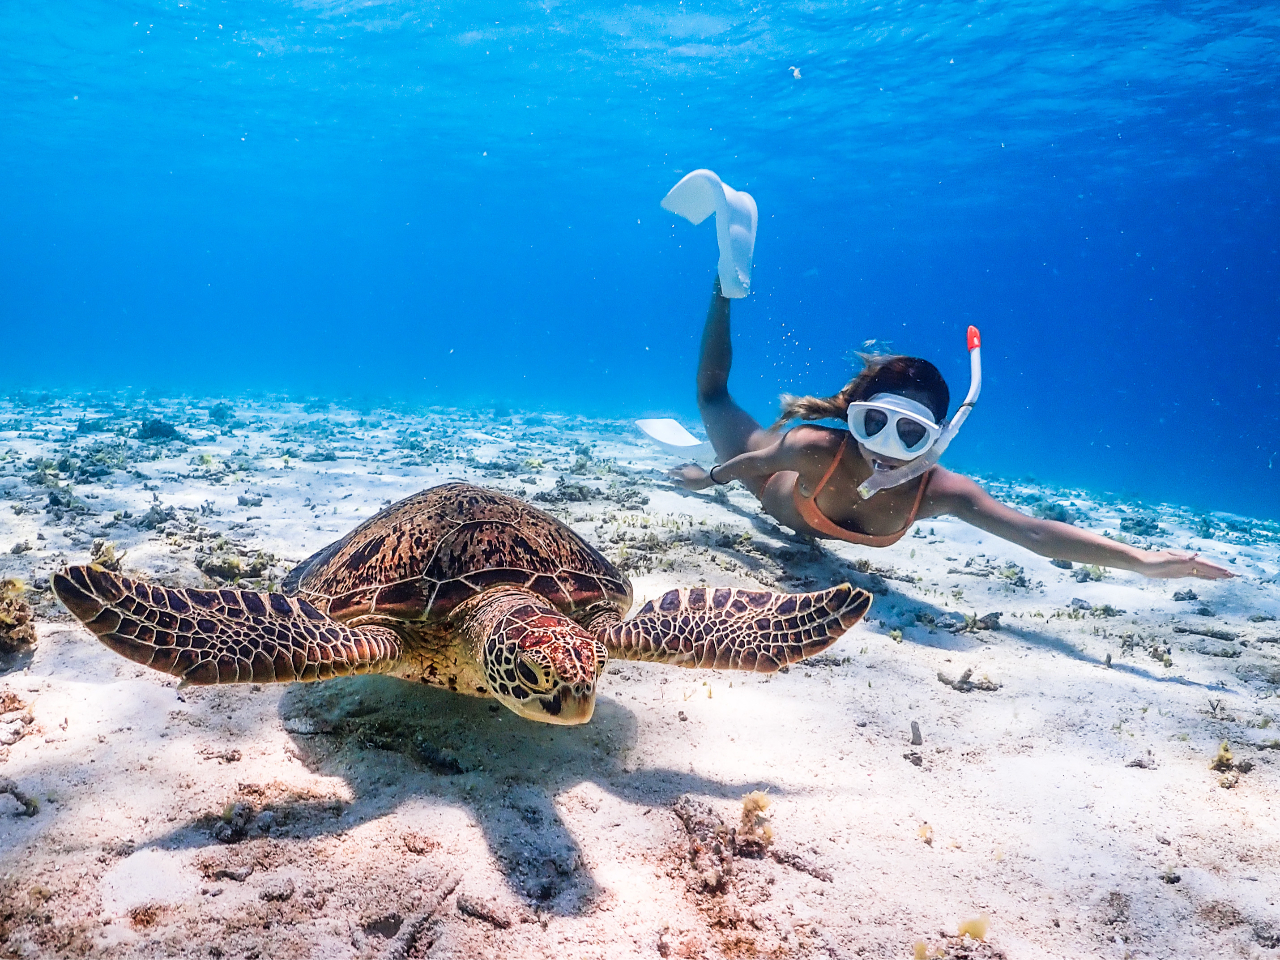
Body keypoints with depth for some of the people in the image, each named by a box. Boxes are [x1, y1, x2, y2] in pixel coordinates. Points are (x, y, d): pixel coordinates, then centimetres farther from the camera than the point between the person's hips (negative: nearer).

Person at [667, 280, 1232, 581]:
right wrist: (705, 478, -10)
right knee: (714, 397, 20)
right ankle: (726, 288, 29)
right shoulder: (817, 450, -46)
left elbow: (1034, 533, -46)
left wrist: (1142, 560, -54)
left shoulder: (940, 491, -40)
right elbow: (754, 463, -27)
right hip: (773, 486, -2)